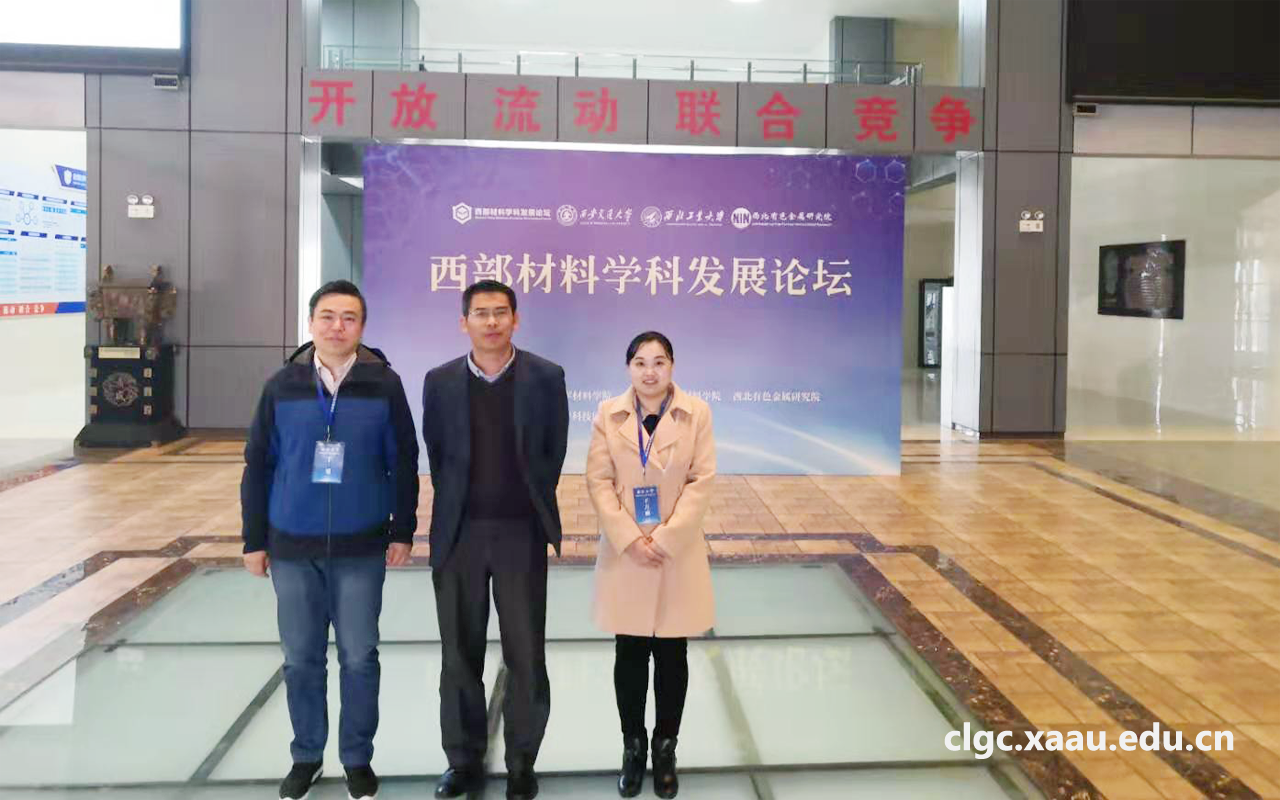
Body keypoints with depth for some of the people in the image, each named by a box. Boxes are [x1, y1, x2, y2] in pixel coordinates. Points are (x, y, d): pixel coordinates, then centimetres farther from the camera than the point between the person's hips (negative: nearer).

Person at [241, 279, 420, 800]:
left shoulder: (384, 385, -5)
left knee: (359, 658, 8)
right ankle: (306, 755, 30)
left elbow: (404, 463, 0)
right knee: (301, 658, 12)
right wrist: (254, 539, 3)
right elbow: (257, 466, 3)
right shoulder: (282, 385, -1)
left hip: (361, 548, -1)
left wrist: (402, 531, -1)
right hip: (292, 546, 1)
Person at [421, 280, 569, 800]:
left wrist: (531, 506, 5)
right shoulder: (439, 381, 2)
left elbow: (554, 450, 3)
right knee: (459, 654, 10)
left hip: (521, 533, -1)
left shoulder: (545, 377, -2)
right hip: (458, 534, 2)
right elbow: (436, 453, 9)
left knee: (526, 655, 5)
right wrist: (457, 507, 7)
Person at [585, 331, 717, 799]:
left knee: (671, 656, 9)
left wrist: (665, 540, -14)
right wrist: (630, 540, -14)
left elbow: (702, 482, -6)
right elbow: (598, 482, -3)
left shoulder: (697, 413, -2)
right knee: (630, 655, 9)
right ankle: (633, 747, 26)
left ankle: (665, 749, 25)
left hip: (678, 554, 0)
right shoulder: (608, 414, 0)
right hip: (624, 554, 1)